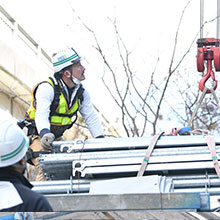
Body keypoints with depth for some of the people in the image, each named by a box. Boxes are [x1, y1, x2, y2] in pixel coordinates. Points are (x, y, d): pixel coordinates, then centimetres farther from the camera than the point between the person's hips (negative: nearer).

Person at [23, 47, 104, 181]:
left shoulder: (82, 93, 0)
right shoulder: (47, 88, -22)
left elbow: (91, 118, 4)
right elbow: (41, 114, -36)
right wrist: (45, 134, -54)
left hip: (57, 138, 7)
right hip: (38, 136, -7)